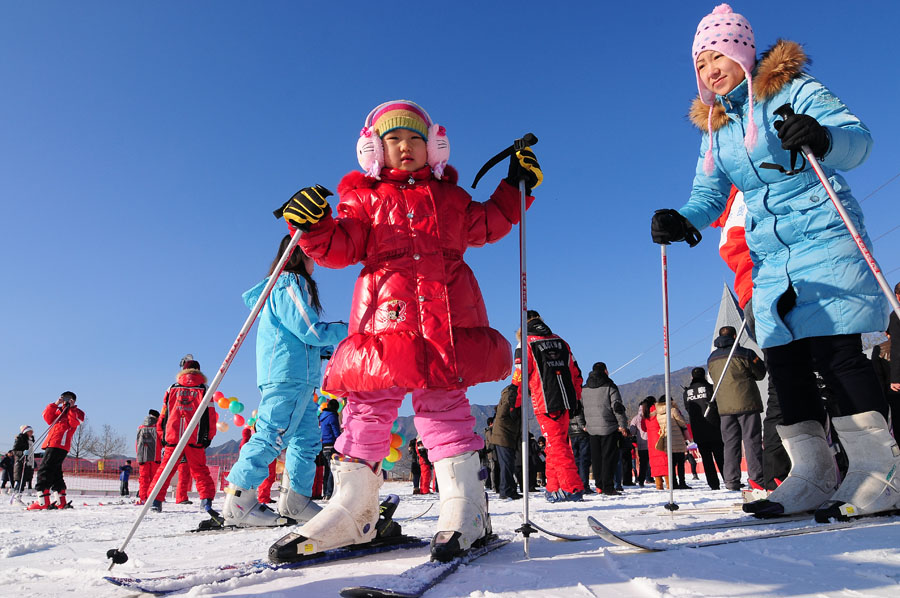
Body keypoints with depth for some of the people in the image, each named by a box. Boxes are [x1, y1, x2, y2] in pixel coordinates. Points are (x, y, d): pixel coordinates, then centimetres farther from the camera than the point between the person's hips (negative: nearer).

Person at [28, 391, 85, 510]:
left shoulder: (76, 412, 7)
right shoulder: (58, 412, 26)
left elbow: (74, 422, -14)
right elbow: (47, 417, 8)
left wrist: (71, 408, -12)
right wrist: (55, 404, -2)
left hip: (60, 444, -8)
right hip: (51, 444, 8)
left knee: (44, 469, -15)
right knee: (55, 471, 9)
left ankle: (43, 501, -18)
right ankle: (61, 501, 13)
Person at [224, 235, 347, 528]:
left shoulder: (282, 286, 27)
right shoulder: (290, 284, -6)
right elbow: (310, 330, -13)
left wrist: (328, 349, 18)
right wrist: (347, 330, -1)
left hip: (298, 377, 11)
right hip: (287, 374, -11)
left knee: (308, 438, 10)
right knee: (274, 435, -13)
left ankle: (295, 500, 13)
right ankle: (238, 502, -10)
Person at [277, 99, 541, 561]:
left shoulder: (449, 195, 24)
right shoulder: (363, 197, 17)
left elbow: (486, 226, 28)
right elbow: (342, 247, 6)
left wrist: (514, 189, 22)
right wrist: (315, 227, -13)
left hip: (448, 318, 1)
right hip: (385, 315, 0)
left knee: (444, 406, -1)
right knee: (368, 408, -2)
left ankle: (463, 508, 4)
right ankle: (351, 510, 7)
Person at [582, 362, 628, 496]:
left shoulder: (584, 389, 11)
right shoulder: (609, 387, -4)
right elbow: (617, 407, -9)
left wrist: (584, 424, 24)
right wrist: (622, 424, -7)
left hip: (592, 428, 5)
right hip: (608, 427, -5)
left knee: (596, 457, 10)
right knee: (609, 456, -2)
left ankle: (599, 485, 14)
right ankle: (608, 487, -5)